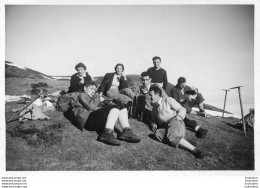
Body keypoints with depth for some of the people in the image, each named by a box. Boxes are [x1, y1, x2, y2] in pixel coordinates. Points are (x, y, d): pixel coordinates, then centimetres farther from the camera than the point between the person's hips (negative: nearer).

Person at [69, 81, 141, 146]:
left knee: (122, 108, -2)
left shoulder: (93, 97, 38)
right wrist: (98, 99, 7)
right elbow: (90, 107, -8)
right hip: (87, 119, -8)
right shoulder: (82, 95, 13)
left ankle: (126, 131, -24)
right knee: (115, 108, -27)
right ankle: (108, 133, -45)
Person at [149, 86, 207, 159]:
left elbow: (182, 110, 2)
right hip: (164, 127, 5)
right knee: (158, 133, -31)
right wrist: (153, 125, 8)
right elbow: (152, 121, 32)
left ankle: (195, 149, -31)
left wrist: (177, 118, -16)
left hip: (175, 123, -5)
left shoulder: (168, 100, 8)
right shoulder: (154, 108, 26)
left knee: (172, 136, -37)